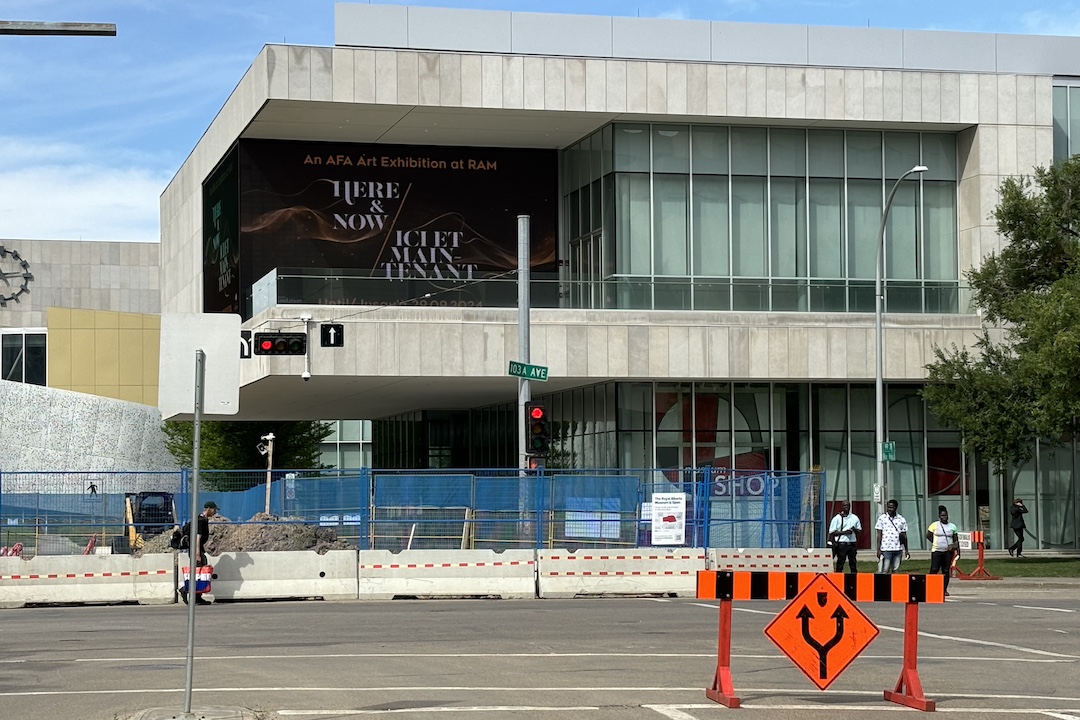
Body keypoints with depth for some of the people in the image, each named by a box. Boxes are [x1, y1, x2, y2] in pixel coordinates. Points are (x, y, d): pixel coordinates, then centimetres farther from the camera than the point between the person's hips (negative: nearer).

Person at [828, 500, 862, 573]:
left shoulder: (855, 518, 12)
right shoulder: (837, 518, 1)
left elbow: (859, 530, 17)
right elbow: (832, 532, -3)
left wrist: (854, 530, -7)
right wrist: (844, 532, -15)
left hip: (852, 543, 4)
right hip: (842, 544, -4)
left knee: (853, 564, 7)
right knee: (840, 565, -3)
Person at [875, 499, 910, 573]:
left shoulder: (901, 520, 9)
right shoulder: (882, 518, 2)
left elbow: (904, 536, 13)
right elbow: (879, 535, 1)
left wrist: (906, 550, 9)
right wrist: (878, 550, -6)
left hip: (898, 550, 3)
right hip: (886, 549, -3)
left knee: (895, 571, 4)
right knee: (885, 571, -7)